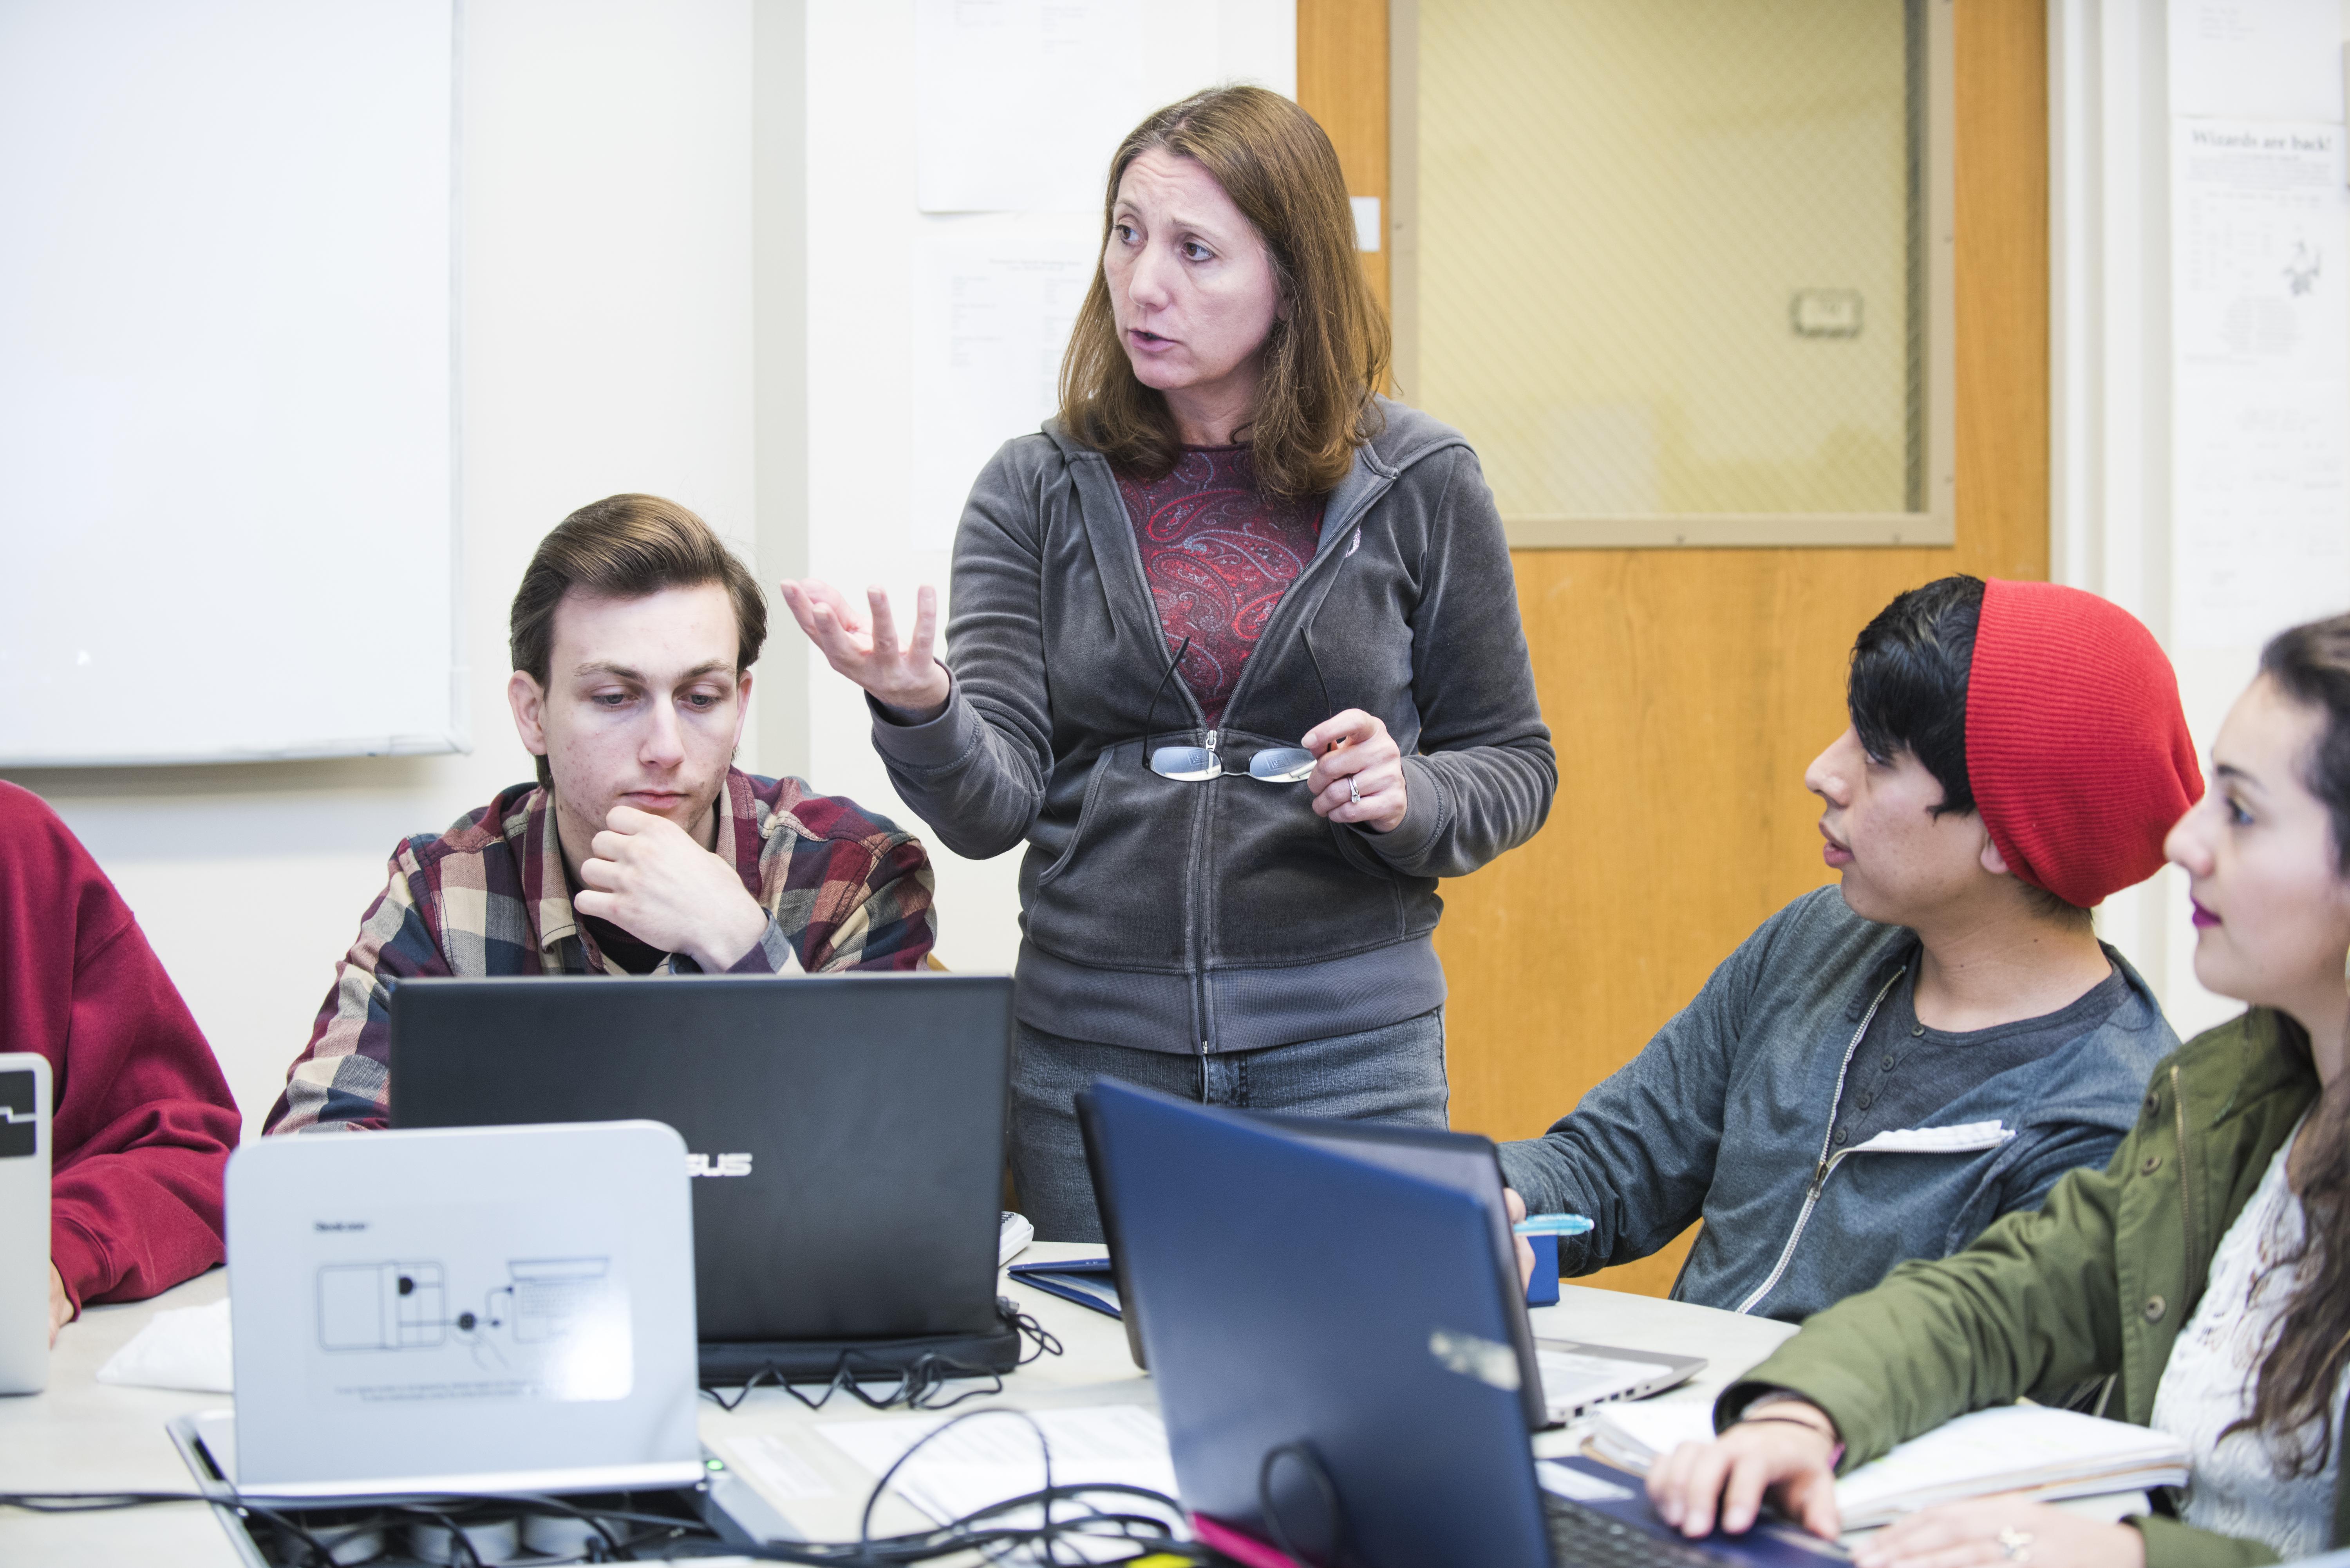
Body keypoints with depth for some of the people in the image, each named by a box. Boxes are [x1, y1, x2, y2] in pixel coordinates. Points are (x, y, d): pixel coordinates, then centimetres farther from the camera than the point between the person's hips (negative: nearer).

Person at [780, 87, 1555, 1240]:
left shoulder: (1419, 485, 1)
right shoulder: (1035, 493, 3)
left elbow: (1512, 767, 7)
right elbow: (993, 803, -6)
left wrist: (1407, 798, -14)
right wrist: (917, 709, -27)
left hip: (1346, 1058, -1)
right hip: (1088, 1056, 1)